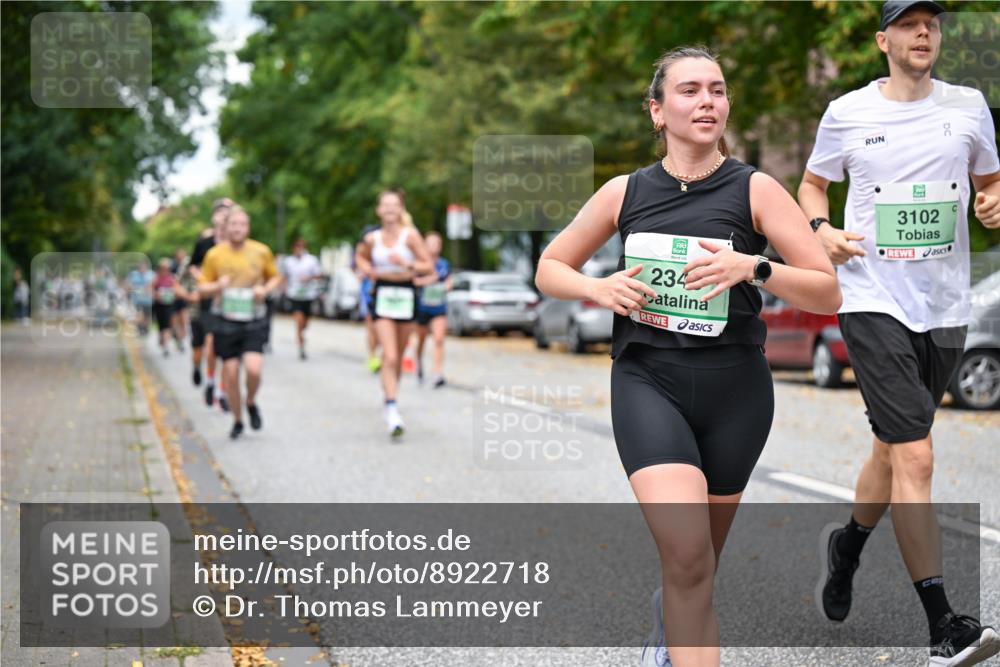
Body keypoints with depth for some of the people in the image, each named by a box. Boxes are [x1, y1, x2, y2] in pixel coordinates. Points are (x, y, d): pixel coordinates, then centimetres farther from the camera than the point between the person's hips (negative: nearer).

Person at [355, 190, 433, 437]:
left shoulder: (410, 235, -5)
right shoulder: (372, 238, 2)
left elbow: (428, 266, -6)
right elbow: (361, 256, 24)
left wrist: (407, 264, -21)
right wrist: (367, 269, 3)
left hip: (405, 296, 0)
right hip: (382, 297, 0)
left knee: (398, 356, 12)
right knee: (389, 357, -13)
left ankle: (390, 396, 34)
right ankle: (392, 410, -15)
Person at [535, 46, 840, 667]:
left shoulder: (755, 189, -1)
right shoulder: (624, 192, 5)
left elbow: (828, 294, -4)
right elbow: (550, 269, 15)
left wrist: (754, 268, -21)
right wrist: (598, 288, -6)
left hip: (735, 390, 1)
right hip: (648, 383, 0)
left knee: (697, 564, 14)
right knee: (687, 555, -22)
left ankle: (670, 617, 47)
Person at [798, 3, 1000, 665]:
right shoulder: (847, 112, 2)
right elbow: (813, 183, 15)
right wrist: (821, 228, -6)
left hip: (945, 307, 4)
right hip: (874, 302, -4)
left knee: (895, 448, 17)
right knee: (915, 456, -14)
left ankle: (848, 545, 46)